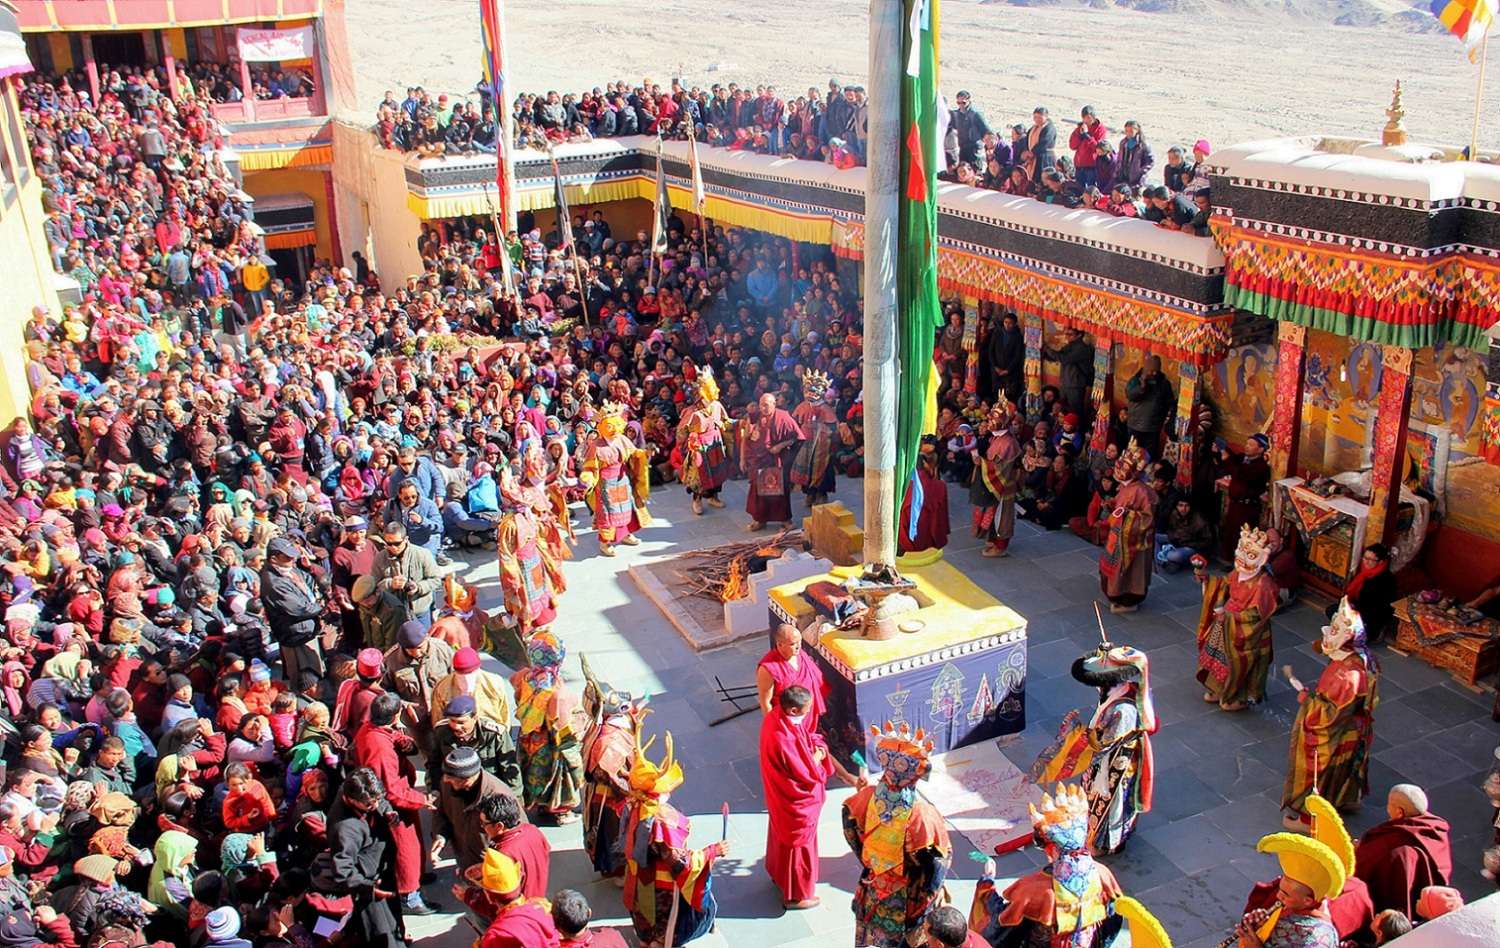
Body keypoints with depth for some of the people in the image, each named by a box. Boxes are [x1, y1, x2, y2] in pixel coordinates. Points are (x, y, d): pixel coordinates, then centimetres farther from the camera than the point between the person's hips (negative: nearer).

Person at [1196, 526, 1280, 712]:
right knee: (1218, 656, 20)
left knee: (1237, 665, 7)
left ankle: (1239, 698, 29)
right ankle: (1218, 690, 39)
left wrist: (1229, 616, -29)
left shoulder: (1264, 585, -28)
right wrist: (1207, 578, -1)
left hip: (1247, 633, -8)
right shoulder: (1239, 573, -5)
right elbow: (1225, 584, 14)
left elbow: (1254, 615, -28)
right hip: (1227, 624, 8)